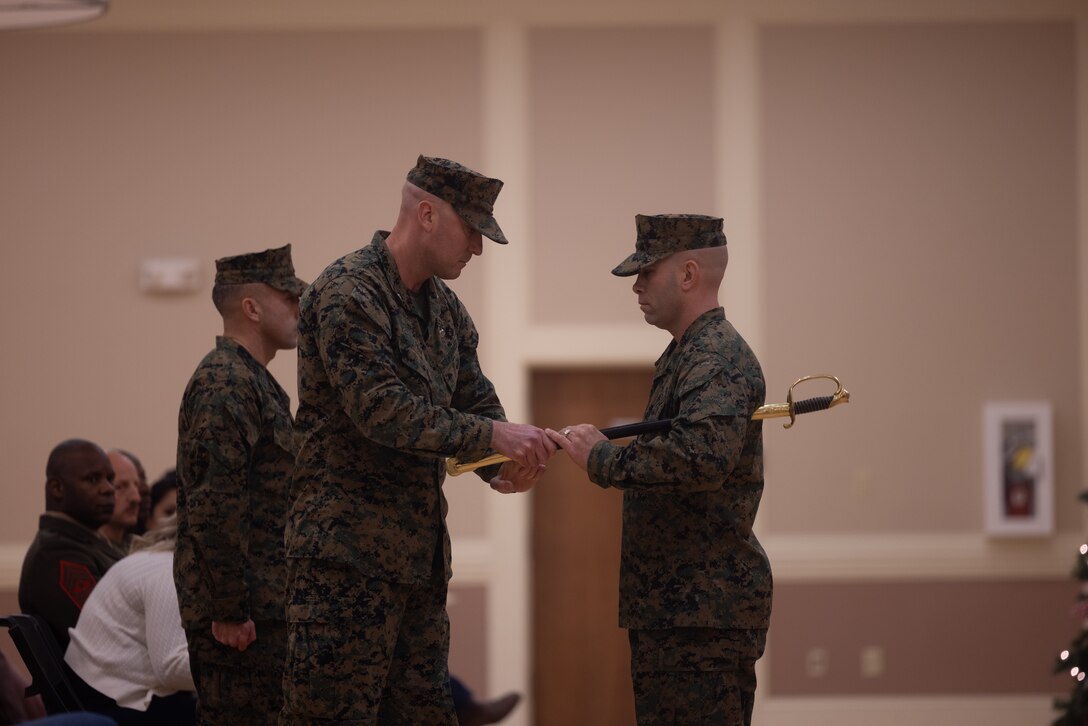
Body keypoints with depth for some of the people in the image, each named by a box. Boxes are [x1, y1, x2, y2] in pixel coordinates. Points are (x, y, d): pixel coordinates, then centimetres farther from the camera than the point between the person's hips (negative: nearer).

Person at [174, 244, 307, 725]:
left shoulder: (252, 380, 19)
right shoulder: (225, 384, -15)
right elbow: (213, 509, -22)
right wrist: (229, 610, -23)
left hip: (261, 606, 10)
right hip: (242, 614, -10)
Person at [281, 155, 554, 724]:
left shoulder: (445, 308, 15)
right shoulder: (347, 293, -13)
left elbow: (476, 401, 14)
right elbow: (380, 410, -22)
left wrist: (502, 467, -8)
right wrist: (491, 434, -22)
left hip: (420, 550, 9)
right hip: (347, 548, -9)